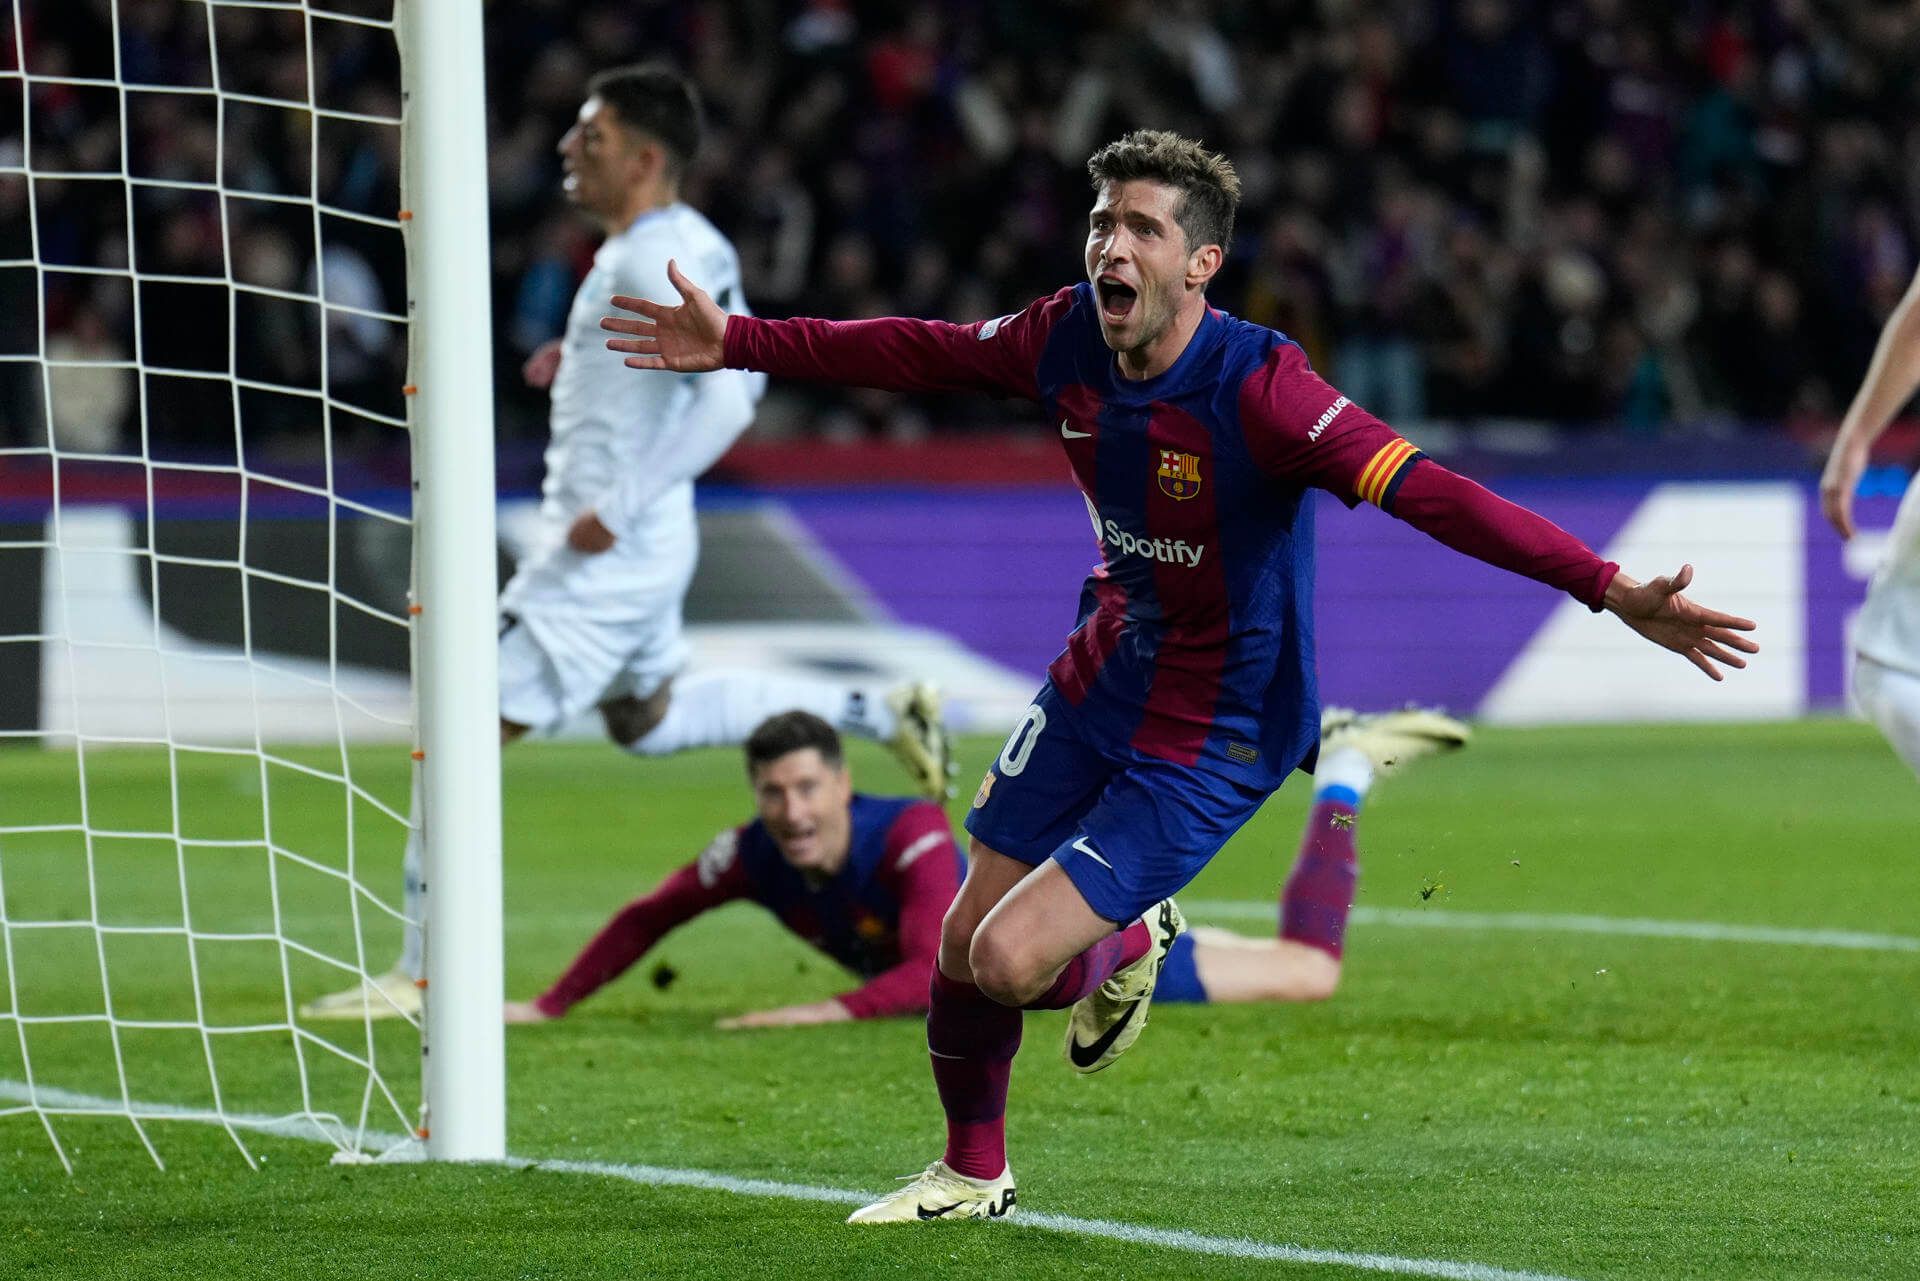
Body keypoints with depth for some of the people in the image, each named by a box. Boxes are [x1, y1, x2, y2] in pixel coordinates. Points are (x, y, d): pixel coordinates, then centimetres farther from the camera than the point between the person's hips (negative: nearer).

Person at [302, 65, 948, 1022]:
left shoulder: (653, 263, -20)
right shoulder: (689, 245, 10)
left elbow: (729, 396, -27)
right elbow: (734, 363, 22)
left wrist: (618, 509, -26)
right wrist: (585, 359, 14)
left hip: (608, 552, -11)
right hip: (641, 545, 11)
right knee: (647, 720, 30)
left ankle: (421, 973, -8)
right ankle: (874, 714, 28)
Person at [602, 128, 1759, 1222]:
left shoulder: (1258, 389, -29)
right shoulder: (1068, 337, -10)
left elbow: (1428, 492, -37)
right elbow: (921, 353, 8)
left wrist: (1612, 591, -46)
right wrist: (738, 344, 13)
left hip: (1213, 740, -6)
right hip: (1100, 681, 6)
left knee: (1011, 962, -14)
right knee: (962, 946, 9)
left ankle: (1129, 950, 22)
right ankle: (973, 1173, 37)